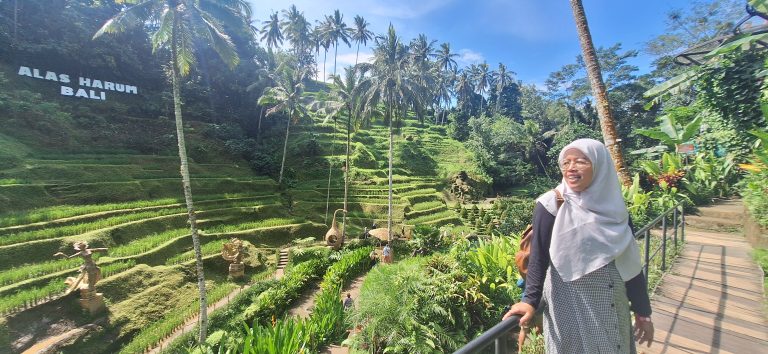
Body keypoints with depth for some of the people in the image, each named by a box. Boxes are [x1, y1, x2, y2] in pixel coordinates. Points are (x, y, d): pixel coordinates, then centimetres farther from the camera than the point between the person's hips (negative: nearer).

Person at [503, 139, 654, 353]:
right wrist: (530, 300, -20)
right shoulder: (551, 205, -14)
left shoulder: (615, 208, 0)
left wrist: (642, 311, 7)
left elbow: (630, 263, 5)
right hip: (570, 309, -5)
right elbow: (539, 256, -14)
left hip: (614, 308, 5)